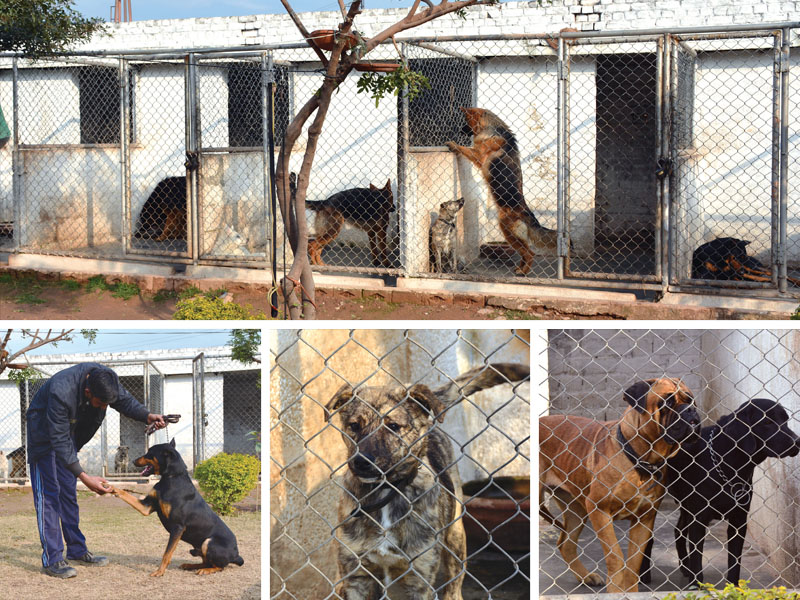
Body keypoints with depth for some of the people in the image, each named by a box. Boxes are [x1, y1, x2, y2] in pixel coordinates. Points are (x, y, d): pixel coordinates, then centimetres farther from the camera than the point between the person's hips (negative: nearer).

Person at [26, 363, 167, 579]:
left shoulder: (107, 378, -23)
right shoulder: (61, 392, -42)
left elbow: (125, 400, -3)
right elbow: (60, 442, -37)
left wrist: (148, 416, -22)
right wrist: (85, 477, -41)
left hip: (70, 434, 7)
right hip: (45, 436, -7)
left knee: (68, 492, 13)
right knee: (48, 493, -11)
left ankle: (77, 550, 21)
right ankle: (51, 559, -12)